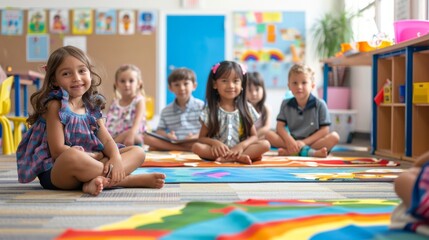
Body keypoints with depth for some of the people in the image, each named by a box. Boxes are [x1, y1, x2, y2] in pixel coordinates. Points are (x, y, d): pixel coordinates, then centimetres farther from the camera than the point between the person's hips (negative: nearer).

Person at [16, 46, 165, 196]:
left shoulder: (91, 107, 11)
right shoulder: (55, 105, -8)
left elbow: (107, 140, 5)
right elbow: (58, 151, -15)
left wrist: (116, 158, -18)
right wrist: (97, 156, -9)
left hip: (86, 166, 7)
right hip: (55, 173, -7)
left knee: (138, 152, 1)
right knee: (73, 156, -41)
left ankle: (99, 180, -26)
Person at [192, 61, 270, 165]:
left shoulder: (246, 108, 6)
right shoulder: (210, 110, 2)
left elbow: (254, 136, 4)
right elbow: (201, 138, 1)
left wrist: (242, 145, -17)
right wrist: (214, 142, -21)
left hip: (240, 149, 1)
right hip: (218, 151, -1)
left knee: (265, 144, -23)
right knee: (196, 147, -29)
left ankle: (230, 158, -31)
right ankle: (238, 157, -33)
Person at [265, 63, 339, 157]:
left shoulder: (320, 104, -2)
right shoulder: (286, 104, 5)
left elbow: (324, 130, -6)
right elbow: (280, 126, -1)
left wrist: (305, 142, -17)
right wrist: (290, 141, -21)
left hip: (312, 141, -1)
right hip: (292, 142, 1)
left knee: (334, 136, -27)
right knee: (269, 135, -20)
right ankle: (309, 151, -30)